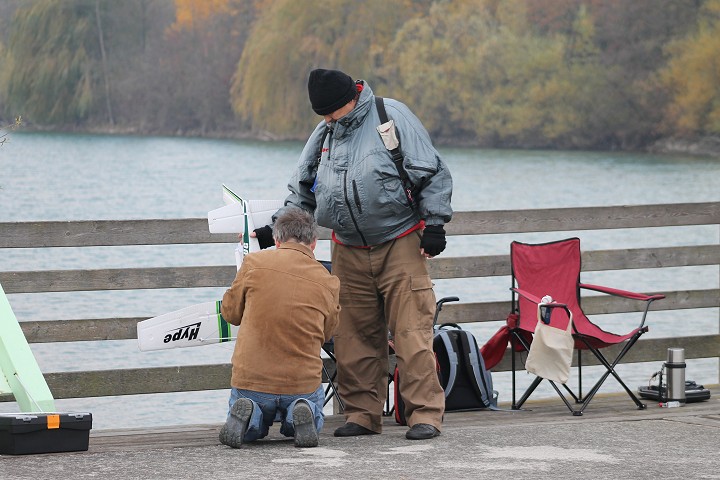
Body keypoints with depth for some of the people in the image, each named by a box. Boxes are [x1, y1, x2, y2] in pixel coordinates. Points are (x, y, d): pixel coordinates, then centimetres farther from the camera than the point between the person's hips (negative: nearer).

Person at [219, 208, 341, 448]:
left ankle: (249, 416, -6)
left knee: (251, 431, 30)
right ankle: (301, 414, -5)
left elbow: (230, 312, 6)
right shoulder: (328, 282, -2)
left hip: (250, 379, 0)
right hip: (303, 382, 0)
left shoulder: (254, 263, -6)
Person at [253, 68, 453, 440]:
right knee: (355, 336, 5)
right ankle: (363, 412, 13)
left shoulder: (392, 117, -6)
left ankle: (425, 413, -6)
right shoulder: (323, 134, 11)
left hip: (400, 245, -5)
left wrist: (433, 222, -10)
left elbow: (432, 174, -5)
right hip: (349, 252, 5)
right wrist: (276, 228, 8)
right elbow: (302, 192, 20)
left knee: (411, 332, -9)